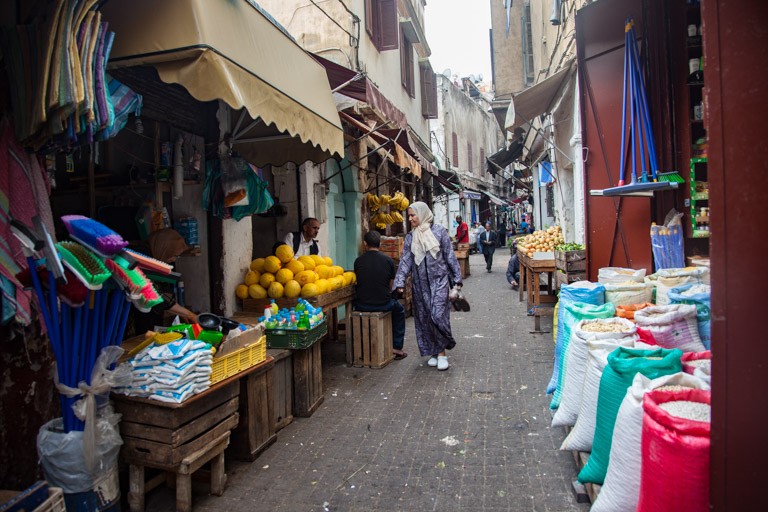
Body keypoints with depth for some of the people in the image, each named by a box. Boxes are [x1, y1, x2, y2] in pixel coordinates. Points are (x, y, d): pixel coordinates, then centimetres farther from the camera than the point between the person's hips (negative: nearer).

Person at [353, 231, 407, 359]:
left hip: (362, 306, 1)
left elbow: (357, 281, 7)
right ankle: (397, 347, 24)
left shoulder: (358, 261, -4)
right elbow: (392, 279, 9)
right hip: (383, 304, -1)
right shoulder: (388, 260, -4)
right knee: (399, 310, 30)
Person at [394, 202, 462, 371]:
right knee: (424, 318, 6)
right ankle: (433, 352, 20)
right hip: (420, 284, 4)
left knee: (438, 315, -12)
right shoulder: (410, 238, 8)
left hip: (439, 281, -4)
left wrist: (457, 280, -1)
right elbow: (405, 261, 3)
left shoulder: (439, 231, -1)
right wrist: (400, 283, -8)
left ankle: (441, 352, 3)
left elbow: (450, 257, 0)